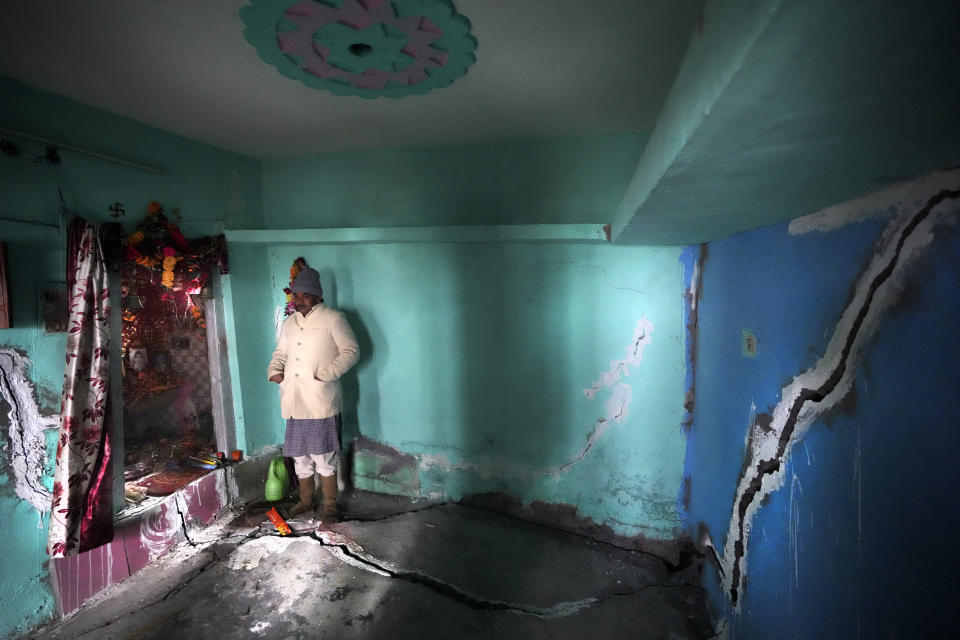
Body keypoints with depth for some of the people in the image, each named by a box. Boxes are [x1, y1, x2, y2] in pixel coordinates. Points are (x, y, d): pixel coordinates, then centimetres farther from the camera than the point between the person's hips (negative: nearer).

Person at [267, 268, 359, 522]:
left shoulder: (333, 319, -5)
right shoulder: (289, 323, 15)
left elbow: (351, 351, -9)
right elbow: (280, 353, 25)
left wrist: (325, 374, -18)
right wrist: (274, 371, 4)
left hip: (321, 403, -6)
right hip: (295, 403, 6)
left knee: (324, 458, 1)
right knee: (300, 456, 17)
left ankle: (330, 508, 17)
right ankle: (306, 501, 35)